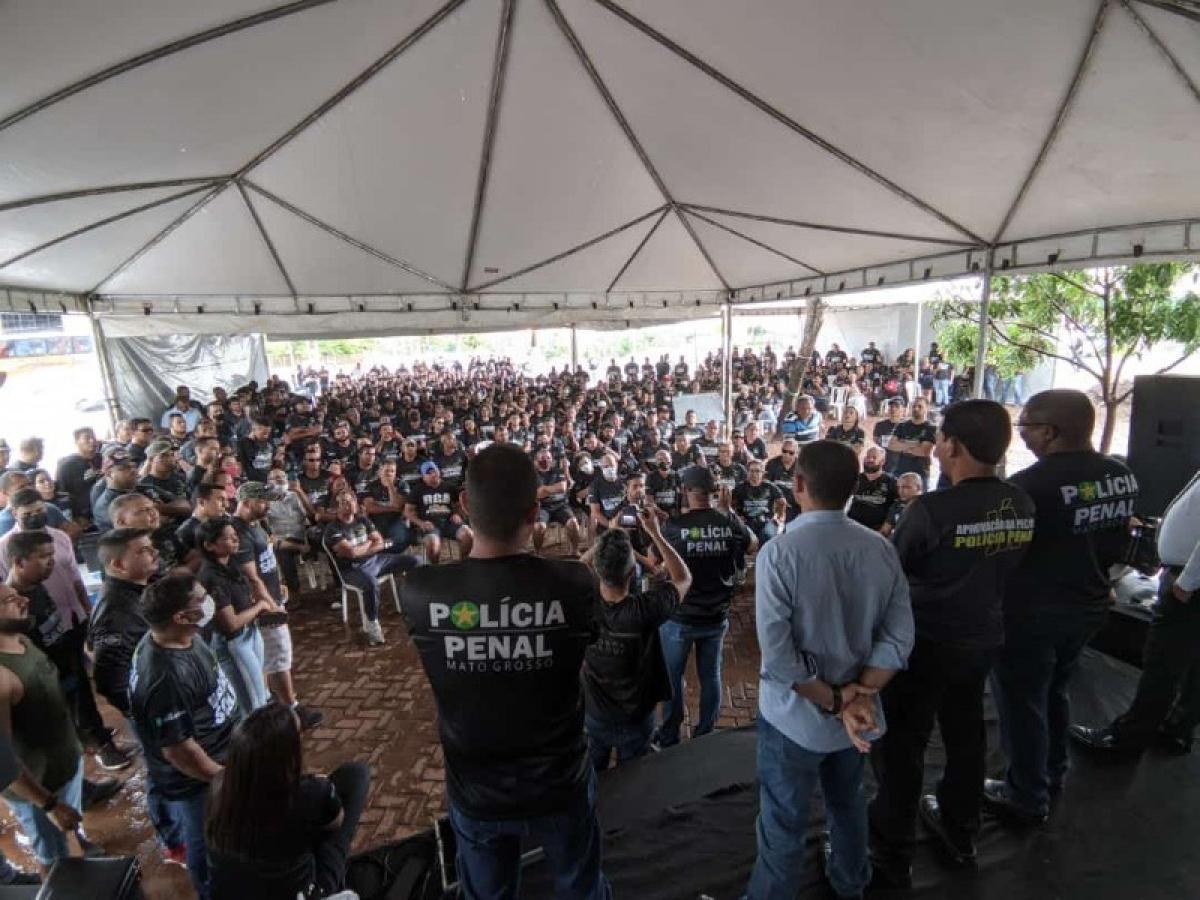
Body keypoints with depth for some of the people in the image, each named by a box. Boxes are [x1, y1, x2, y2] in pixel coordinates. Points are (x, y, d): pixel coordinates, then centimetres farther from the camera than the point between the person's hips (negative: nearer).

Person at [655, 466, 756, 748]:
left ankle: (669, 738, 29)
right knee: (710, 675, 18)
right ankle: (705, 734, 33)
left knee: (672, 677, 15)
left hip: (679, 617, -3)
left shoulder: (675, 525, -19)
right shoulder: (729, 522, -11)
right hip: (716, 617, 3)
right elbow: (753, 545, 10)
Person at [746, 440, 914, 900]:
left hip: (796, 717, -5)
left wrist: (836, 702, -13)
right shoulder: (881, 549, -10)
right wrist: (859, 693, -12)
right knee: (848, 804, 30)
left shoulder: (779, 552, -25)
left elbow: (778, 656, -25)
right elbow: (899, 637, -9)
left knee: (784, 826, 14)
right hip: (856, 713, 6)